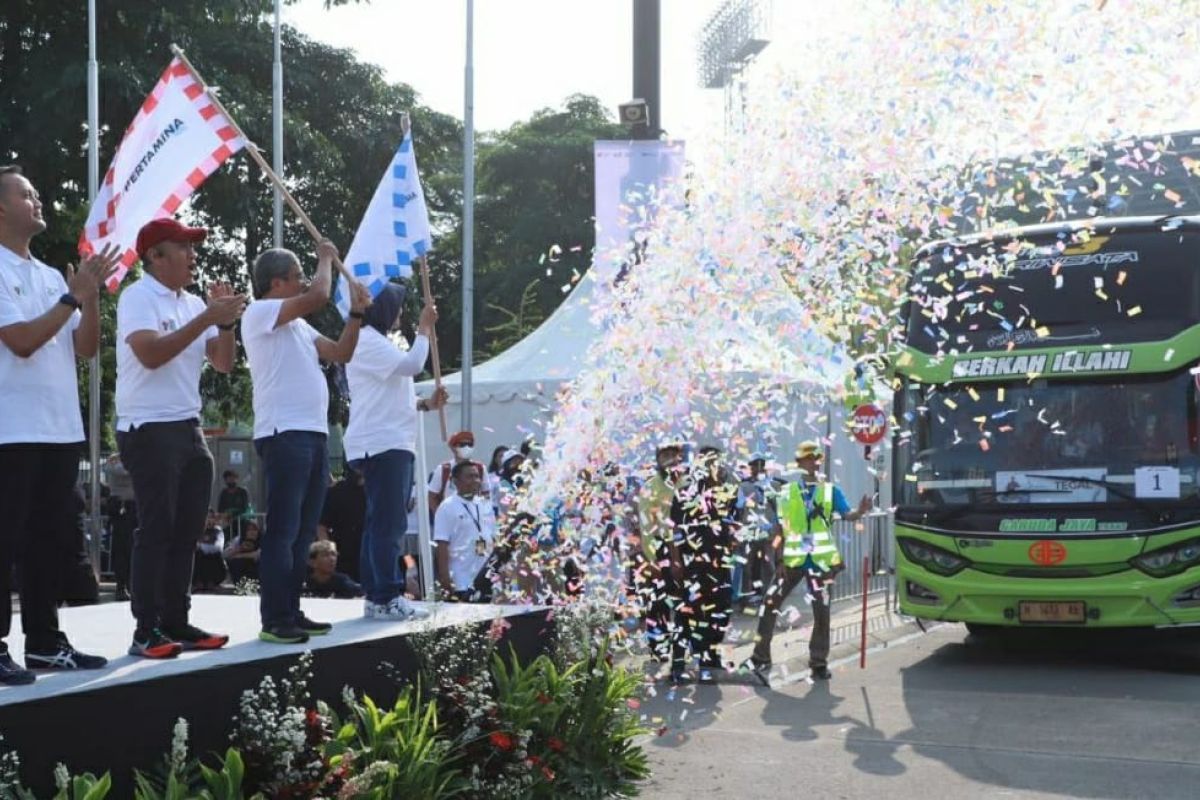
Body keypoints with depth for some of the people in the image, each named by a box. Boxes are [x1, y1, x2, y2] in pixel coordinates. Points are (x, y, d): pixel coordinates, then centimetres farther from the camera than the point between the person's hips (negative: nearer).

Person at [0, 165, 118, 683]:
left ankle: (44, 642, 18)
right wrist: (73, 297, -13)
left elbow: (86, 347, 12)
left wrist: (91, 295, -3)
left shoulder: (49, 275, 15)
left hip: (61, 428, 8)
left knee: (50, 541, 11)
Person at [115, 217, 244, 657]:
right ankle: (146, 631, -6)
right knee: (156, 529, -10)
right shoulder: (138, 296, -8)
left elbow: (223, 363, 13)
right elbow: (150, 354, -23)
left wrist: (225, 320, -4)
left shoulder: (192, 303, 14)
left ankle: (176, 623, 15)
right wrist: (207, 318, -23)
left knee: (186, 531, 8)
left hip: (189, 427, 8)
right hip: (149, 429, -8)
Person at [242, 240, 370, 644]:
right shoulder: (260, 313, -6)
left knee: (303, 532, 10)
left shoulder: (298, 325, 22)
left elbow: (341, 353, 23)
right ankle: (274, 620, -8)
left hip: (314, 433, 10)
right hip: (284, 434, -10)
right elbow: (318, 297, -19)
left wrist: (357, 312, 13)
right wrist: (326, 258, -3)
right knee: (282, 530, -10)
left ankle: (291, 613, 15)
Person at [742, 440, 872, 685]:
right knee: (770, 604, -7)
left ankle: (819, 662, 14)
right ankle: (760, 659, -2)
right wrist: (779, 560, -4)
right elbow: (779, 529, 5)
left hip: (820, 559, 0)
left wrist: (860, 511, -31)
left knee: (821, 610, 3)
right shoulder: (787, 493, 7)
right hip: (792, 560, 0)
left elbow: (847, 515, -9)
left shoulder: (830, 490, 5)